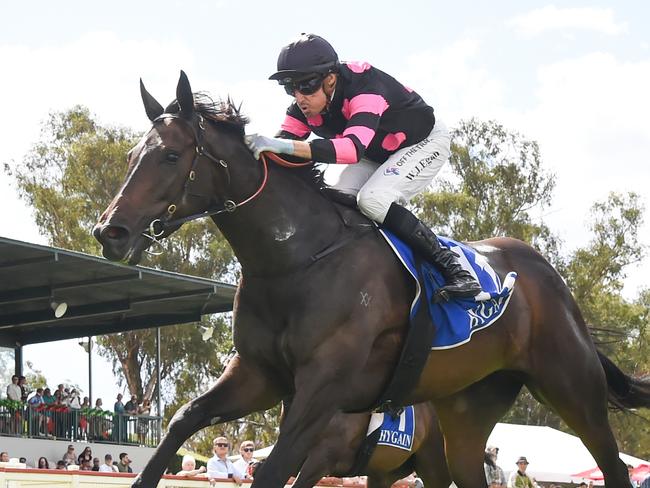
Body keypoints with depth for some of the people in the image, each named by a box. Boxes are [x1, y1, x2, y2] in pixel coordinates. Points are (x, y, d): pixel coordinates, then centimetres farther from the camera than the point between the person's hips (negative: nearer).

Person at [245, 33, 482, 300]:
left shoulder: (365, 89, -40)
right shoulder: (305, 106, -16)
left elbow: (354, 149, -55)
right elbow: (284, 143, -20)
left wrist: (284, 145, -64)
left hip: (425, 141, -8)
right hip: (379, 153, 8)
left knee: (373, 200, -29)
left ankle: (450, 265, -22)